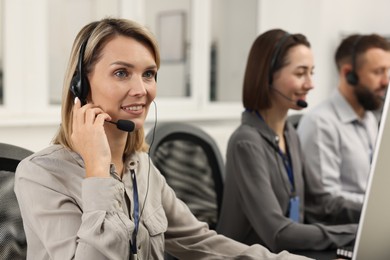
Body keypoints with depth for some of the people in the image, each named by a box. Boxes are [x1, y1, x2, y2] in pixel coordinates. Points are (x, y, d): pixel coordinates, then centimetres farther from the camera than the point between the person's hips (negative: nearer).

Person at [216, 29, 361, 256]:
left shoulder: (290, 134, 6)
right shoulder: (247, 142, -20)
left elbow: (321, 203, 11)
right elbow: (277, 234, -25)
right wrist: (360, 233, -24)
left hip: (288, 252, 7)